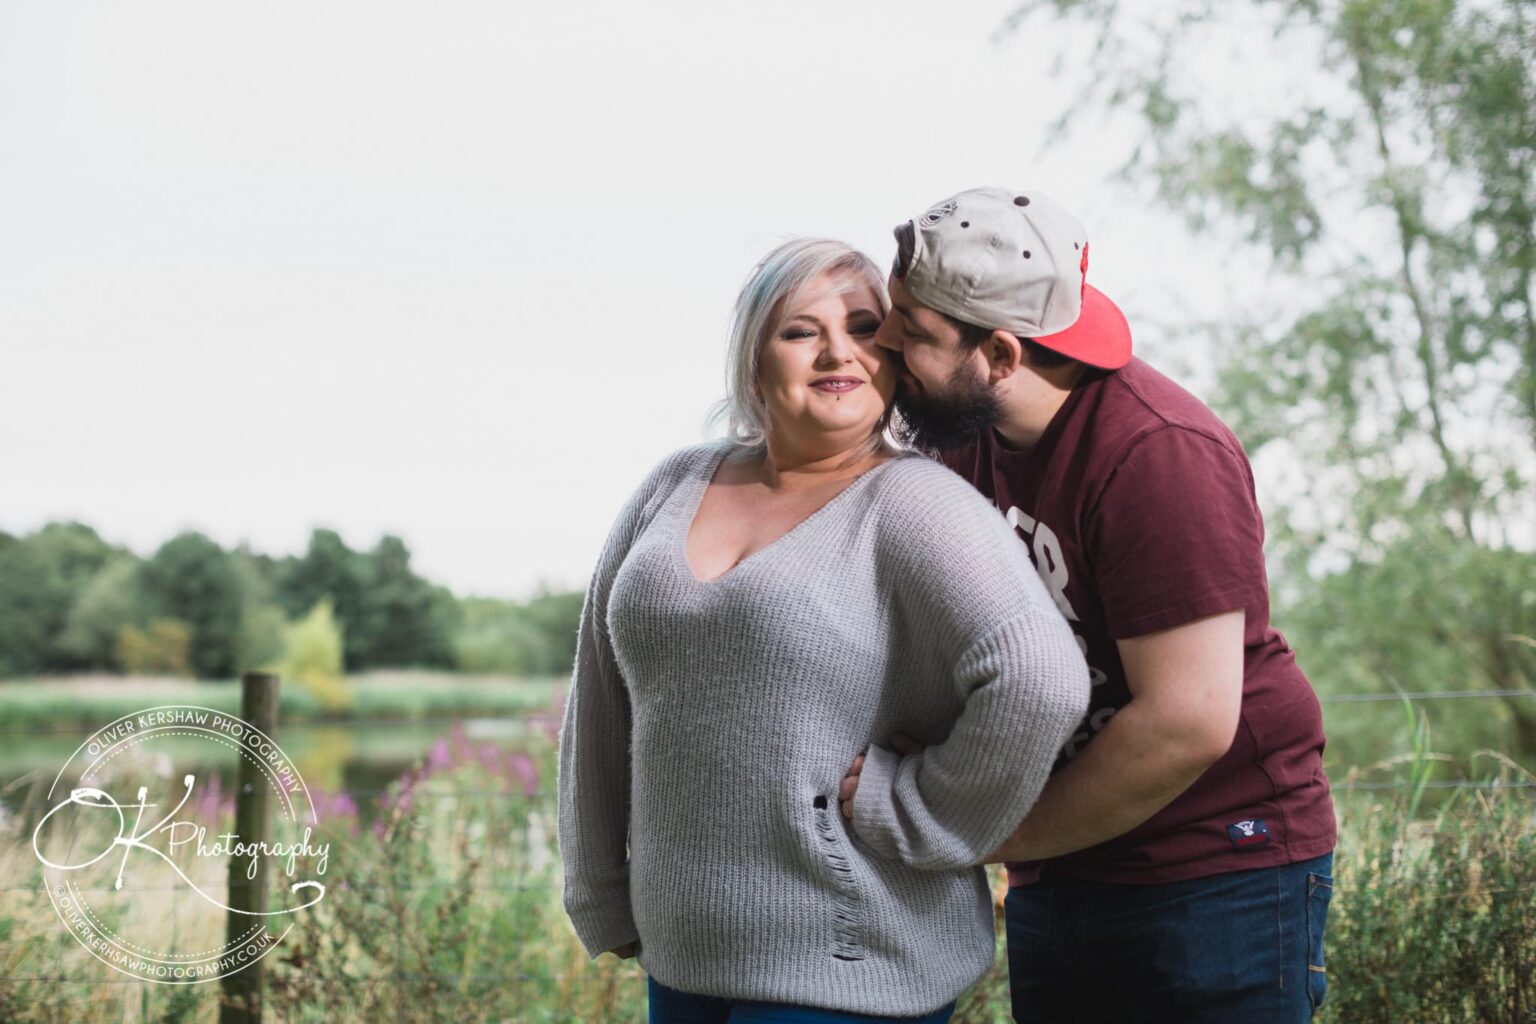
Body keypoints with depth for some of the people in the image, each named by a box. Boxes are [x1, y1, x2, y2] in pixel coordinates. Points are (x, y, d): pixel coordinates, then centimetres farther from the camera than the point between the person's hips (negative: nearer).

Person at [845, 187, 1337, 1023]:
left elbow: (1188, 722, -25)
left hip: (1218, 877, -7)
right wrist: (898, 754, -9)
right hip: (1053, 885, 8)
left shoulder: (1158, 452, -22)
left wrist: (1002, 835, -14)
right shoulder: (965, 435, 4)